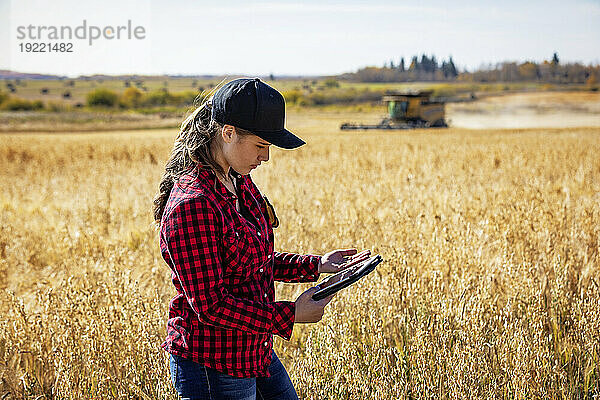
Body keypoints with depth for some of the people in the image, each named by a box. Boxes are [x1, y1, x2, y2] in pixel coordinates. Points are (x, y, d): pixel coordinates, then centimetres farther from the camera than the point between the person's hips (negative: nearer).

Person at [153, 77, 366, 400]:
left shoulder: (240, 183, 5)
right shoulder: (191, 206, -25)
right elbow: (210, 305, -25)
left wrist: (315, 265, 5)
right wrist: (289, 315, -22)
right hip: (212, 368, -9)